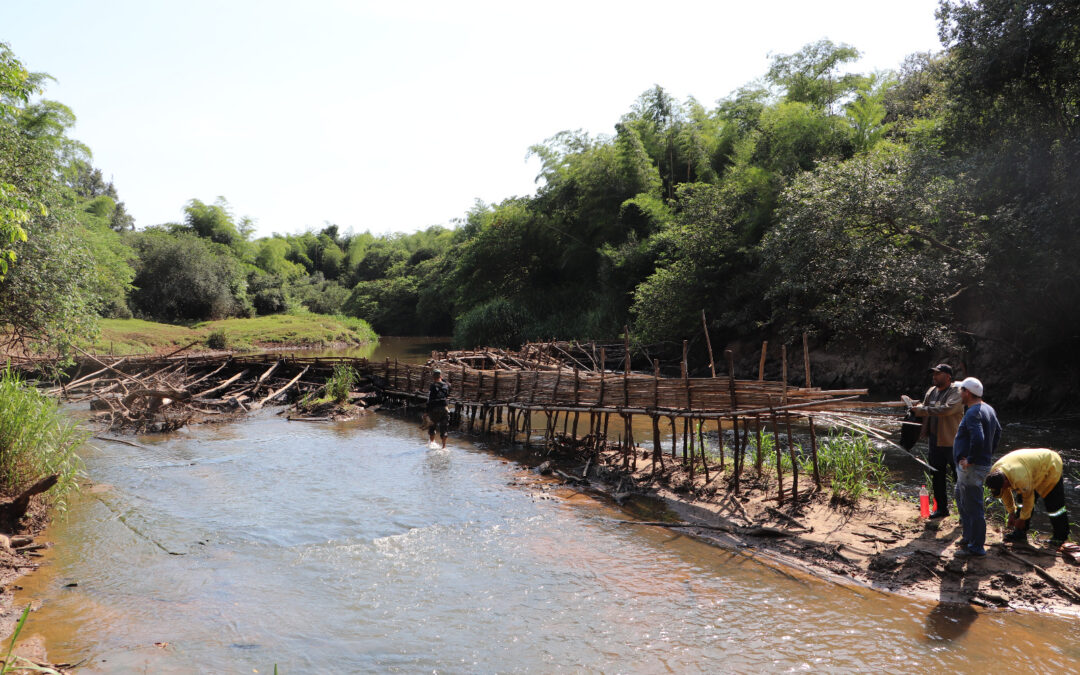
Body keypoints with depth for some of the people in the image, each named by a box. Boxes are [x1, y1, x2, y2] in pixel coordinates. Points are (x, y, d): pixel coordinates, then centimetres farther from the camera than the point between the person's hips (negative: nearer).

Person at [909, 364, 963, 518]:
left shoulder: (957, 392, -13)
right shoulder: (931, 391, 11)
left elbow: (947, 409, -30)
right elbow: (925, 408, 22)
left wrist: (923, 410, -29)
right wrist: (915, 405, 0)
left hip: (952, 442, -7)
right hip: (934, 440, 7)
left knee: (959, 477, 2)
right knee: (937, 477, 15)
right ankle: (941, 508, 27)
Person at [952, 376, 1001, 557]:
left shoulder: (973, 413, -22)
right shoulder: (988, 409, 11)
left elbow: (978, 439, -35)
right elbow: (997, 432, 23)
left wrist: (970, 460, -23)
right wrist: (989, 454, 22)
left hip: (971, 468, -11)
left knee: (973, 507, -1)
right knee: (961, 500, 24)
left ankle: (976, 547, 8)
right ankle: (969, 538, 34)